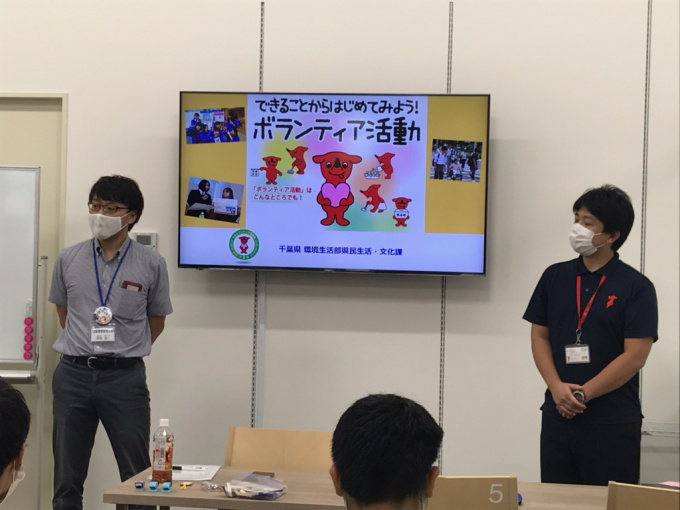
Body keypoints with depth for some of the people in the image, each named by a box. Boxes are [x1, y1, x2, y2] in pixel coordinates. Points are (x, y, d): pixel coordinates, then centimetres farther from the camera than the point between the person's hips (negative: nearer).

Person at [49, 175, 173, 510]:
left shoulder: (151, 265, -3)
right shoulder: (68, 259, 3)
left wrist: (121, 353, 10)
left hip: (124, 376, -2)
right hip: (73, 373, 2)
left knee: (137, 477, 1)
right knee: (66, 479, 9)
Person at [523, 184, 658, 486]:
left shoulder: (636, 287, -6)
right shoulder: (554, 277, 7)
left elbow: (635, 356, -11)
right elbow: (539, 337, 7)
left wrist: (582, 394, -13)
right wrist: (557, 388, -9)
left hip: (613, 423, -4)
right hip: (558, 416, 4)